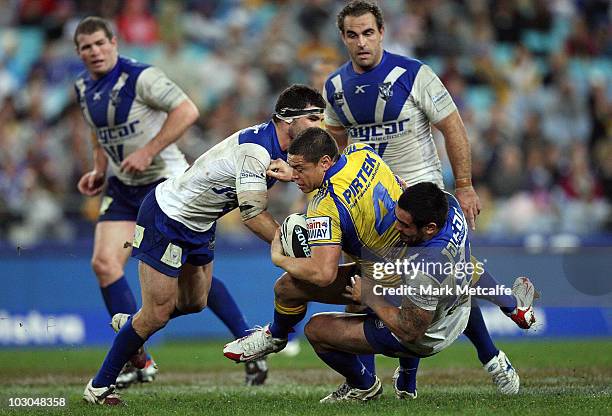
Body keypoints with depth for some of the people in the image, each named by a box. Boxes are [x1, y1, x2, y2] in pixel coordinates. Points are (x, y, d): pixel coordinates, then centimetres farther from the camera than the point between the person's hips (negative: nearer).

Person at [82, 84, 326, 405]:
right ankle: (98, 387, 7)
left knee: (195, 302, 17)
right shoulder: (255, 150, -30)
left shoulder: (280, 147, -3)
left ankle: (128, 324, 43)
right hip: (166, 219, -9)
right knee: (157, 315, -7)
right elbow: (253, 215, -32)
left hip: (199, 224, 9)